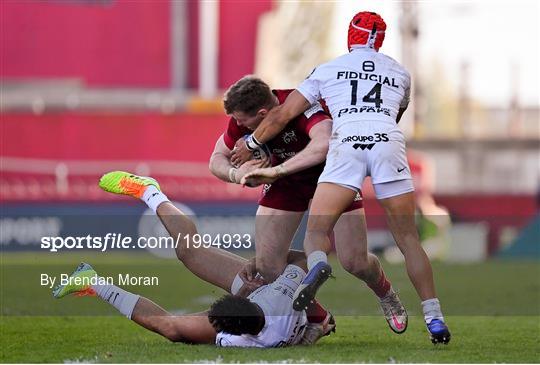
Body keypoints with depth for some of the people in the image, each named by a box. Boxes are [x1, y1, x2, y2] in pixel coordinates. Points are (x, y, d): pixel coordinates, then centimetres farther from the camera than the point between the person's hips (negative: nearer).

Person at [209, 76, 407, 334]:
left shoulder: (303, 106, -38)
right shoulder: (241, 117, -20)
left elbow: (325, 143, -58)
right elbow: (217, 159, -8)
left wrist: (276, 170, -57)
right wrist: (235, 173, -32)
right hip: (285, 183, 4)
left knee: (354, 262, -8)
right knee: (267, 265, -10)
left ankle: (385, 294, 28)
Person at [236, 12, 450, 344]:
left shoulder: (328, 70, 22)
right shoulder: (400, 73, 27)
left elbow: (282, 115, 23)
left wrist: (251, 145, 37)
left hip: (346, 143, -2)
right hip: (389, 142, 2)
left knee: (317, 231, -1)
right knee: (408, 238, 10)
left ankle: (318, 265, -37)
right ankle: (434, 318, 3)